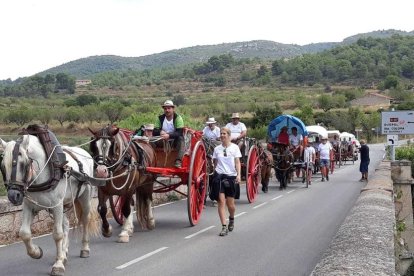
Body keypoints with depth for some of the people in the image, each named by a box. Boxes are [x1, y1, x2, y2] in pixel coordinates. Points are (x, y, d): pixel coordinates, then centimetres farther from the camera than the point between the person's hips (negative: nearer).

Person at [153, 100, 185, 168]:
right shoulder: (160, 118, 2)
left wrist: (169, 135, -38)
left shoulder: (178, 118, -9)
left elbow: (179, 132, -22)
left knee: (180, 138, -34)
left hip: (174, 141, -3)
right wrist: (160, 132, -27)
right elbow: (154, 132, -3)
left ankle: (178, 161, -44)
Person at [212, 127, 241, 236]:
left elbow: (237, 162, -3)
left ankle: (231, 219, 36)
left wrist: (238, 175, -15)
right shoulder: (217, 149, 8)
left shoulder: (234, 147, 1)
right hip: (219, 175, 1)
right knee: (221, 201, -10)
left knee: (230, 204, 3)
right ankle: (224, 227, -9)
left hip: (231, 176, -1)